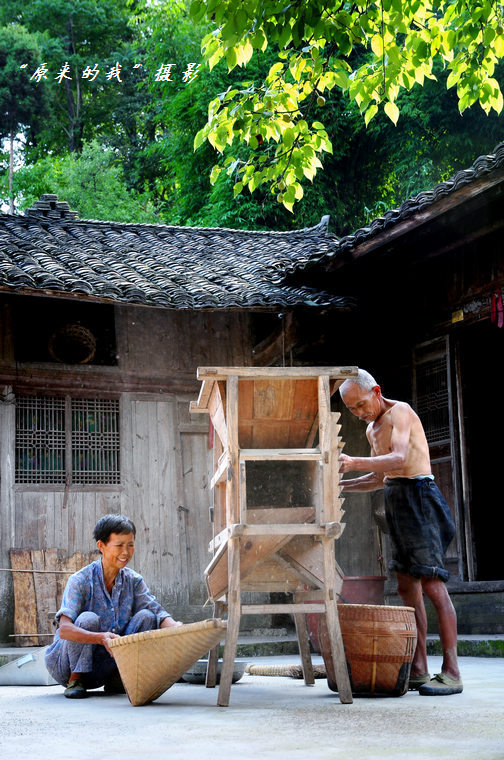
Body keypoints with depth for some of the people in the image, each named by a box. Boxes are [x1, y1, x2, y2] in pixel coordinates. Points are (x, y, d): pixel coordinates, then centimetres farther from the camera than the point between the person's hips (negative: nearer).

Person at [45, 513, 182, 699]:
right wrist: (101, 638, -47)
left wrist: (176, 626, -36)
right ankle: (75, 680, -14)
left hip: (104, 664, 4)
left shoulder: (133, 581, -1)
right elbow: (64, 629, -30)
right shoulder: (80, 581, -17)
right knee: (88, 619, -31)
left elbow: (158, 612, -12)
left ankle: (117, 678, -6)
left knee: (146, 616, -13)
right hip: (66, 664, -4)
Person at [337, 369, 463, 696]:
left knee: (432, 585, -13)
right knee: (408, 587, 6)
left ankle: (452, 672, -14)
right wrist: (340, 485, 19)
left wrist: (355, 462, -37)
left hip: (418, 494, -10)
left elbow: (399, 459, -25)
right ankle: (418, 669, 7)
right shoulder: (373, 429, 20)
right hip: (397, 500, 10)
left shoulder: (400, 411, -8)